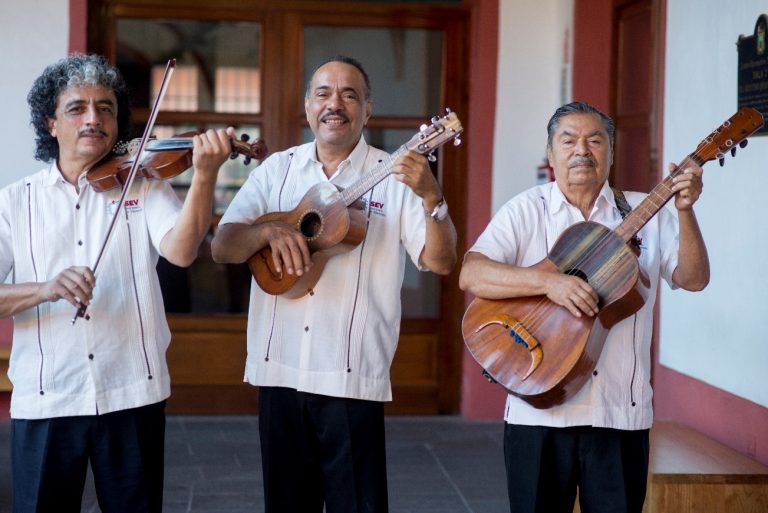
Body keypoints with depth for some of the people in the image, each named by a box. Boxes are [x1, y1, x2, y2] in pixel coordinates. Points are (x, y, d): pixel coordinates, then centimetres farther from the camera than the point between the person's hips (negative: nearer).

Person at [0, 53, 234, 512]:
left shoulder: (144, 187, 3)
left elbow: (181, 250, -16)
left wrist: (205, 175, -30)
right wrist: (45, 288, -22)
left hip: (133, 395, 0)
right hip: (44, 403, 1)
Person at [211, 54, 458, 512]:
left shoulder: (394, 177, -1)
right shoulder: (276, 169, 8)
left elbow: (441, 262, -7)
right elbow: (223, 247, 2)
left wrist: (431, 197, -24)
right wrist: (269, 230, -19)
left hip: (353, 380, -3)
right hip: (279, 372, 3)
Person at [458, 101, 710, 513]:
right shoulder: (525, 210, 1)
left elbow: (693, 279, -1)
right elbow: (470, 275, -13)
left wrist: (685, 211, -15)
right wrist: (548, 281, -25)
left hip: (622, 412, 1)